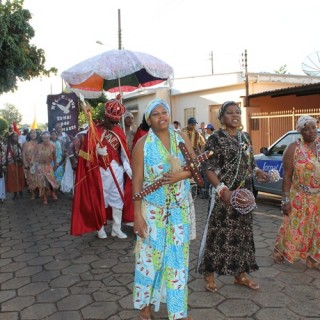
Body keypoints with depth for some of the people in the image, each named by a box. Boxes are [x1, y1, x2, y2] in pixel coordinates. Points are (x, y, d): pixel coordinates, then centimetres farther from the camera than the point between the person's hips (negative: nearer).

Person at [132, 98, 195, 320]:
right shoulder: (143, 144, -7)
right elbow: (137, 181, -9)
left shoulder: (181, 138, 3)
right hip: (152, 209, -3)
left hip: (179, 208, 3)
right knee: (150, 256, 6)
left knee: (178, 256, 9)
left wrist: (181, 175, -16)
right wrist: (137, 214, -13)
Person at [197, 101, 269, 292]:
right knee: (218, 233, 1)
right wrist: (222, 189, -24)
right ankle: (209, 273, 17)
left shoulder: (246, 137, 11)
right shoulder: (216, 138, -9)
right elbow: (208, 168, -14)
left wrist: (258, 172, 1)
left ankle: (241, 273, 27)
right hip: (224, 195, -6)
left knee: (242, 233, 13)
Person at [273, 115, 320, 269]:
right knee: (293, 227, 8)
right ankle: (280, 252, 29)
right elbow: (287, 176, -9)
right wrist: (285, 200, -12)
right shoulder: (293, 148, -9)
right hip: (300, 197, -3)